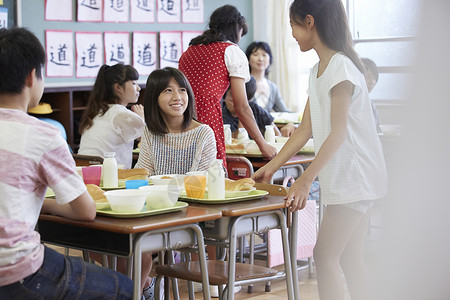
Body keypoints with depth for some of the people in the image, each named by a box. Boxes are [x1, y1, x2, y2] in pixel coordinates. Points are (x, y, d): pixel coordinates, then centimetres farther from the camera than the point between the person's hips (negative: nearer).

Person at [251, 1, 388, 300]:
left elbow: (339, 132, -20)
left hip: (355, 174, -9)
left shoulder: (341, 66, -15)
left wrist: (306, 180, -26)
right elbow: (305, 129, 14)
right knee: (349, 258, 10)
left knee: (326, 255, -10)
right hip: (342, 176, 9)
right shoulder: (318, 71, 14)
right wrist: (270, 168, 10)